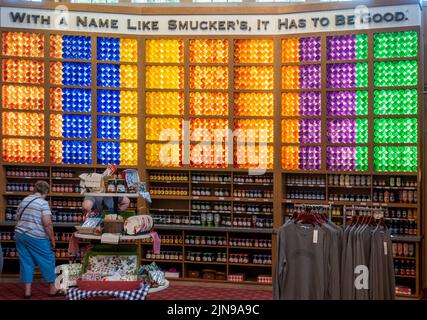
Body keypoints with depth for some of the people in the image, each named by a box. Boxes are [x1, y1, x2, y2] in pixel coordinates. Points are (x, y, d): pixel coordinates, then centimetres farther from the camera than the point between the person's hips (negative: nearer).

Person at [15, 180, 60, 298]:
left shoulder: (23, 201, 13)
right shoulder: (43, 203, -11)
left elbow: (18, 219, 21)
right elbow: (47, 224, -18)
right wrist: (52, 240, -10)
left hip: (20, 235, 7)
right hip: (36, 238, -7)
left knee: (26, 262, 11)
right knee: (47, 261, 6)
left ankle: (27, 290, 10)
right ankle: (52, 289, 14)